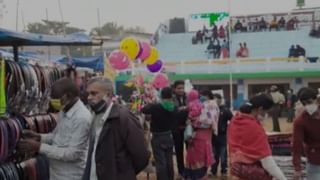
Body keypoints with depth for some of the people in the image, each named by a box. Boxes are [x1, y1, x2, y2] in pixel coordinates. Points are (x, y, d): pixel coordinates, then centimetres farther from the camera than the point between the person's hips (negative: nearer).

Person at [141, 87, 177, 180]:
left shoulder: (156, 107, -19)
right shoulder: (174, 107, -5)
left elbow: (143, 110, -11)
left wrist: (151, 104, 9)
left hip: (158, 138, -5)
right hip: (169, 137, 5)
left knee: (160, 163, -1)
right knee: (169, 161, 16)